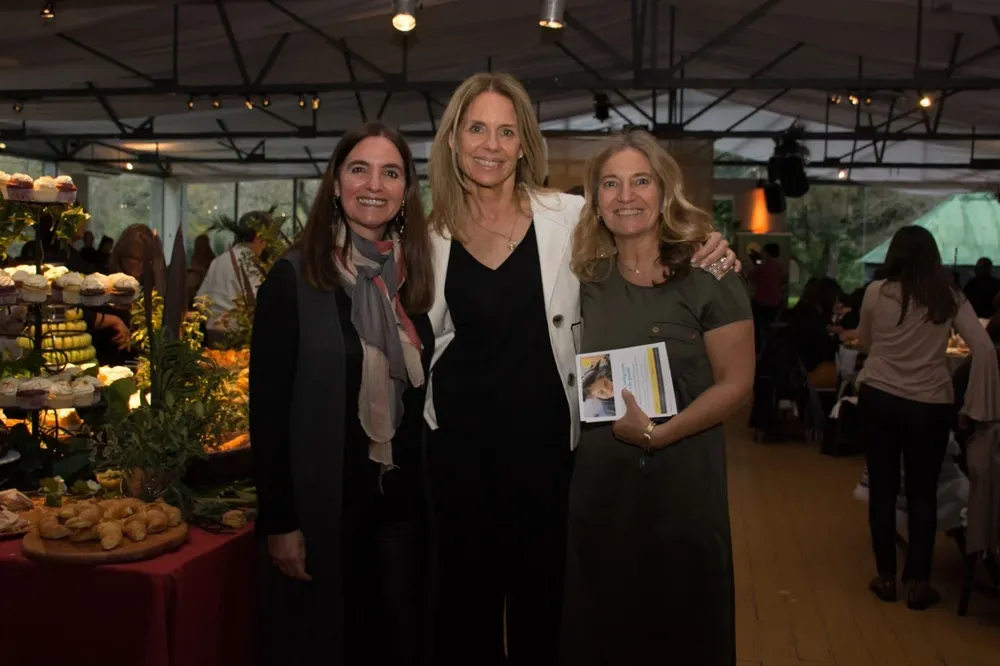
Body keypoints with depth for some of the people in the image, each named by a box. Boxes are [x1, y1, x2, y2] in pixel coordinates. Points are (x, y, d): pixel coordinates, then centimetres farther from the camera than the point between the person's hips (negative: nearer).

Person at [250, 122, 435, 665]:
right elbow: (267, 406, -11)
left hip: (404, 499, 4)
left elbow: (426, 395, 10)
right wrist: (279, 521, -12)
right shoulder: (293, 277, -10)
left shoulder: (416, 276, 4)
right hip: (323, 502, -4)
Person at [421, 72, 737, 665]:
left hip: (543, 432, -2)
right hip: (460, 435, 2)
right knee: (466, 581, 15)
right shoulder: (435, 233, 3)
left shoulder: (569, 217, -6)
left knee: (541, 583, 12)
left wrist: (709, 257, -18)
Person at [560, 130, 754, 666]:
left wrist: (658, 433, -19)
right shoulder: (587, 279, 4)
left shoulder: (708, 274, -9)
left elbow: (735, 384, -11)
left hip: (682, 479, -4)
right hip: (598, 480, 4)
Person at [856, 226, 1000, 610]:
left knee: (883, 489, 10)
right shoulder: (951, 298, -2)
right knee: (923, 494, 10)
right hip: (930, 406, 0)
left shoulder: (876, 293, -5)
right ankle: (919, 584, 16)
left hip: (878, 399, 0)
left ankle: (886, 578, 19)